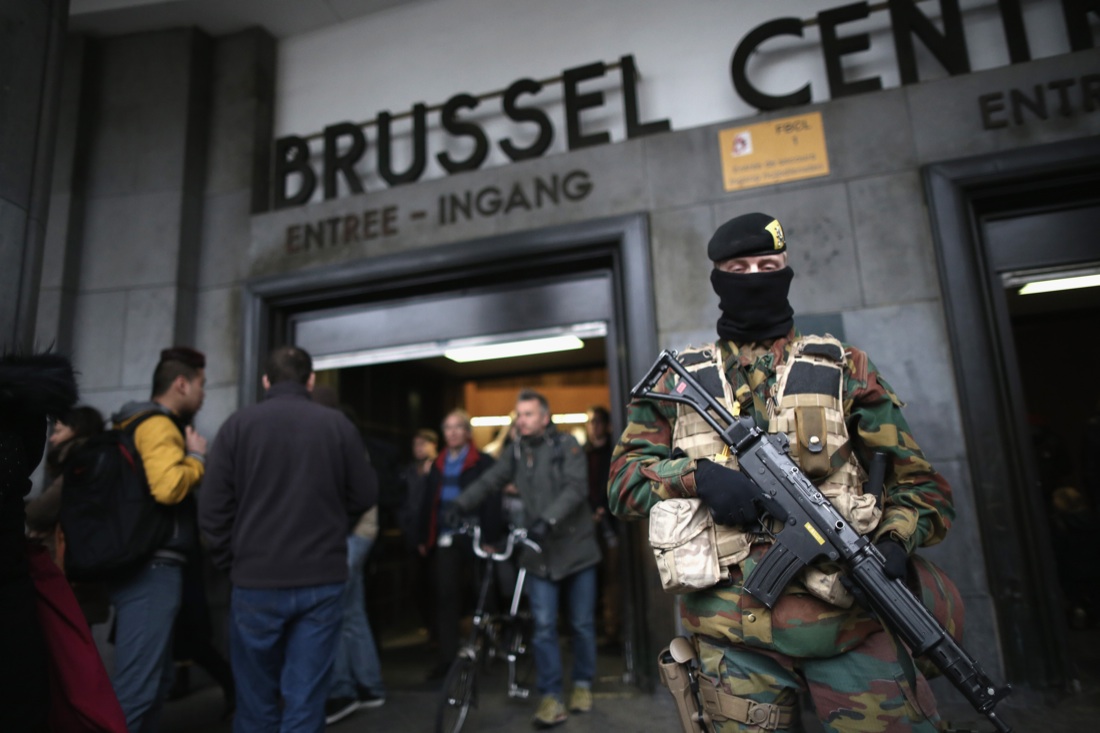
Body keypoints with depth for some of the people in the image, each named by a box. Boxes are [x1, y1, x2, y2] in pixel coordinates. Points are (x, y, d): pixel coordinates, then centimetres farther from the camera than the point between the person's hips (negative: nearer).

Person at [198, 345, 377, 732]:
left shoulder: (238, 424, -3)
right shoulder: (338, 425, -2)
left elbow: (213, 508, -3)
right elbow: (365, 496, 4)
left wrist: (231, 564, 11)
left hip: (256, 581, 0)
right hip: (322, 580, 0)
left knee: (257, 701, 14)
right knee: (305, 700, 8)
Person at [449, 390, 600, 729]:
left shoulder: (566, 446, -6)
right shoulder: (516, 453, 4)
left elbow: (576, 487, -19)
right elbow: (488, 482, -5)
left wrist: (549, 518, -32)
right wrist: (459, 505, -21)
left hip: (576, 547, -2)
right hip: (540, 552, 2)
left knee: (582, 623, 11)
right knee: (543, 626, -1)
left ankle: (583, 684, 30)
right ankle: (550, 696, 11)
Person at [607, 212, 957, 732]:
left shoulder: (842, 369, 8)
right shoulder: (678, 381, 8)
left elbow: (919, 482, 8)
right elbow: (624, 479, 4)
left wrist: (894, 543, -11)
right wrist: (695, 476, -14)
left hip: (848, 616, 0)